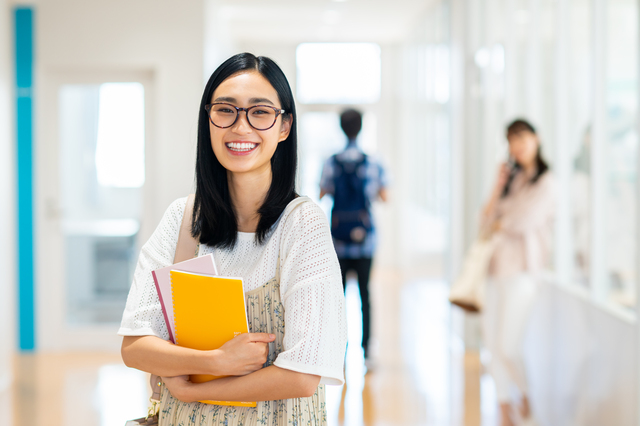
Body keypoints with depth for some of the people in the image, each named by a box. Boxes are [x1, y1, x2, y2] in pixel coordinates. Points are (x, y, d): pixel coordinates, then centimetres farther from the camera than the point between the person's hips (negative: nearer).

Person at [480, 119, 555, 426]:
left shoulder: (545, 183, -5)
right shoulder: (511, 179, 15)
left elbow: (524, 222, -16)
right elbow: (486, 221, 9)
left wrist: (499, 224, 3)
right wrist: (498, 189, -2)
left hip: (521, 271, -7)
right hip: (495, 268, 7)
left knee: (507, 348, -10)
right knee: (493, 344, 7)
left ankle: (529, 399, 15)